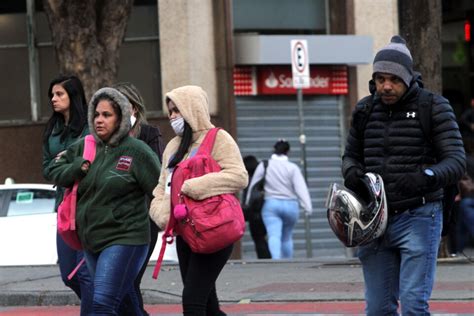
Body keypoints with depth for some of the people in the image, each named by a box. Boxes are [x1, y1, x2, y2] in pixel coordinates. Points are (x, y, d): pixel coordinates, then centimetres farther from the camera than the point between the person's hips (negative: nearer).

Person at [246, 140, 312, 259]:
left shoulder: (264, 166, 4)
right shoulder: (292, 168, 0)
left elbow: (253, 187, 7)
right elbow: (301, 188, -9)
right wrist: (307, 207, -14)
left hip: (270, 205, -1)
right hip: (290, 205, 1)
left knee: (274, 235, -14)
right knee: (287, 237, 18)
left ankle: (276, 258, -37)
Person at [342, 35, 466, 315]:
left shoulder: (434, 108, -5)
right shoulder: (365, 110, 9)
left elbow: (457, 160, -11)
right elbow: (351, 154, 21)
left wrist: (427, 177, -31)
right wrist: (351, 172, -4)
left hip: (418, 218, -5)